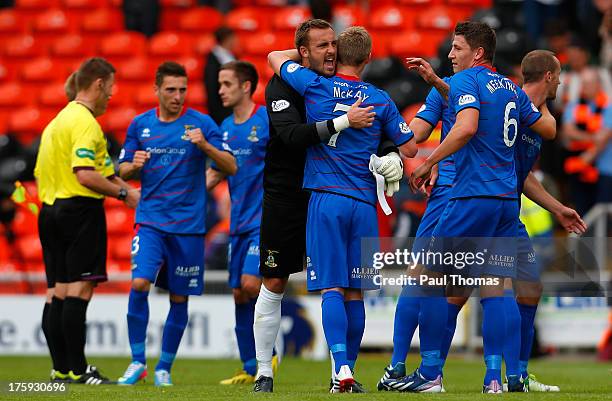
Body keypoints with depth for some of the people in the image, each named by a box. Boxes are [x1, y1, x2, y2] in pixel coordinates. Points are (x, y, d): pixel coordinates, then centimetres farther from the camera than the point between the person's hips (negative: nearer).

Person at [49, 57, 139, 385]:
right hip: (83, 208, -10)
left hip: (61, 208, 10)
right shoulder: (84, 122, -14)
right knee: (81, 288, -11)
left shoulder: (63, 117, 17)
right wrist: (123, 192, -14)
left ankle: (62, 368, 12)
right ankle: (78, 369, -13)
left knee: (62, 289, 9)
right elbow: (85, 175, -23)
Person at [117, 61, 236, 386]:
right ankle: (137, 362, -3)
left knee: (179, 298, 3)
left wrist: (205, 145, -22)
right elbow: (122, 171, 13)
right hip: (150, 221, 1)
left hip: (188, 223, -1)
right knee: (139, 284, -16)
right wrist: (134, 165, -10)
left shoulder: (201, 123, -1)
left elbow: (231, 168, -5)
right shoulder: (140, 124, 7)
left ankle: (164, 368, 16)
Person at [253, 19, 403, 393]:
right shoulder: (284, 85, -12)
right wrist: (342, 122, -37)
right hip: (285, 197, -4)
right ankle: (264, 372, 12)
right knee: (274, 285, 3)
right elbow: (291, 135, -28)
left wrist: (391, 155, -16)